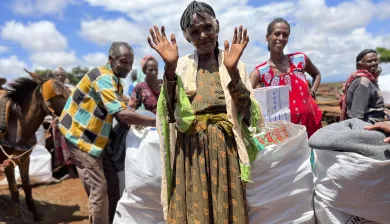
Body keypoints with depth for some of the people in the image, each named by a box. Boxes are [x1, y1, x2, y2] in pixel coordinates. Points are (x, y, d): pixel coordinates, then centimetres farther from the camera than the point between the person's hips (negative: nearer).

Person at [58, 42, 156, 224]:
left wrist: (134, 122, -9)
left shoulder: (115, 80, 11)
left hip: (94, 139, 10)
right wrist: (155, 122, -25)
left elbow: (119, 114, 10)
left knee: (112, 183, 11)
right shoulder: (103, 77, -20)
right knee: (98, 188, -9)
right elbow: (122, 114, -31)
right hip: (80, 137, -9)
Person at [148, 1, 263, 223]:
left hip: (225, 148, 0)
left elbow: (246, 112, -5)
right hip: (189, 150, 0)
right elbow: (170, 111, -5)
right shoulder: (181, 65, 6)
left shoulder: (235, 65, 5)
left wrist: (232, 70, -18)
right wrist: (170, 67, -16)